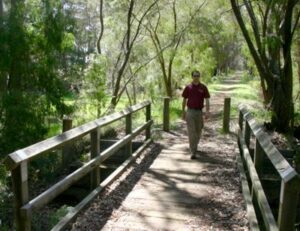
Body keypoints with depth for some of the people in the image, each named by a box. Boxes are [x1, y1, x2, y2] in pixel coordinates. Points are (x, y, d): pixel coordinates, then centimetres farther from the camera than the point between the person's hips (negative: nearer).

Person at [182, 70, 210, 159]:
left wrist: (207, 111, -17)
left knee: (198, 132, 14)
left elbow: (207, 100, -4)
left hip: (199, 112, 1)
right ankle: (193, 152, -8)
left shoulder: (203, 87, 0)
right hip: (190, 112, -1)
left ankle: (195, 145, 40)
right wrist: (183, 112, 9)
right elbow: (184, 100, 8)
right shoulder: (188, 87, 1)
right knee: (191, 132, -8)